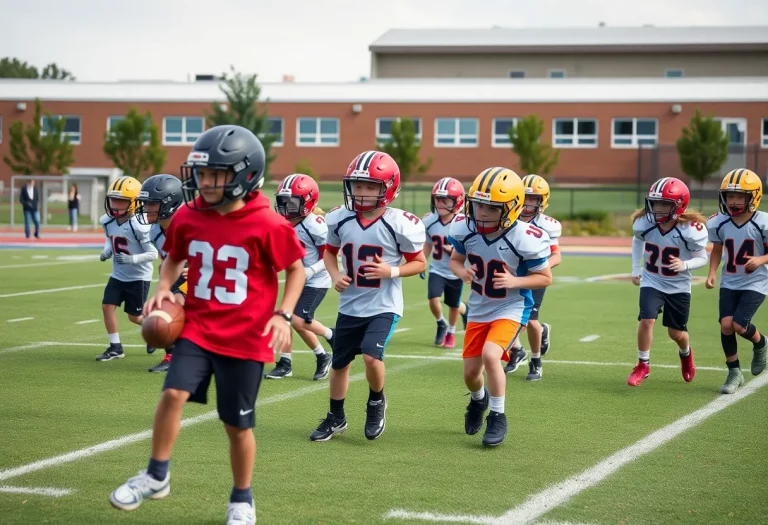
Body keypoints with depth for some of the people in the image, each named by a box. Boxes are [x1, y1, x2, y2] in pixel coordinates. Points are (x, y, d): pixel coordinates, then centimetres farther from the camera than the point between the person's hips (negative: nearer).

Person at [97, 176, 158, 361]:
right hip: (118, 275, 6)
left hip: (139, 276, -6)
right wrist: (107, 251, -6)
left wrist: (132, 259, -32)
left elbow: (153, 253, -20)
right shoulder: (107, 221, -5)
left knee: (134, 317, 3)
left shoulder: (138, 226, -24)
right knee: (107, 306, -6)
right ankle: (115, 347, 6)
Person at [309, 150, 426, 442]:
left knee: (371, 356, -23)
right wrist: (335, 275, -4)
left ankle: (376, 403, 9)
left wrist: (392, 271, -20)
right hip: (350, 306, 4)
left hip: (384, 307, -4)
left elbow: (419, 263, -3)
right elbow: (330, 251, 15)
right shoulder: (340, 220, -4)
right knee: (339, 363, 13)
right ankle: (336, 418, 35)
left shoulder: (400, 225, -14)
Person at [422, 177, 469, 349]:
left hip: (456, 272, -2)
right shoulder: (429, 221, -10)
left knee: (454, 305, 11)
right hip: (437, 270, 2)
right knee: (433, 299, -16)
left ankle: (451, 332, 43)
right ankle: (441, 324, 17)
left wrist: (455, 250, -31)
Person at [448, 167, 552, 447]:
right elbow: (455, 259, 5)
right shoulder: (466, 230, -14)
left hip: (511, 309, -4)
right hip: (478, 309, 5)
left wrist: (514, 281, -29)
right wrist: (462, 272, -18)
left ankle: (497, 417, -5)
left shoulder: (524, 238, -25)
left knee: (490, 355, -27)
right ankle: (478, 400, 49)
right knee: (470, 373, 10)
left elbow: (545, 277, -13)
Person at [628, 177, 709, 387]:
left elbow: (702, 258, -12)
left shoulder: (691, 229, -25)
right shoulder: (644, 223, -15)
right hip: (652, 282, 1)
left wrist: (685, 265, -32)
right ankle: (643, 365, 0)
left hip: (678, 285, -1)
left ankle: (686, 354, 45)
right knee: (646, 320, -19)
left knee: (676, 333, 9)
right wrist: (636, 269, 7)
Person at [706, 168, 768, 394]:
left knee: (739, 324, -16)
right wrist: (712, 272, -2)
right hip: (730, 282, 4)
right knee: (726, 324, -10)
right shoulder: (719, 223, -5)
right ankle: (734, 373, 8)